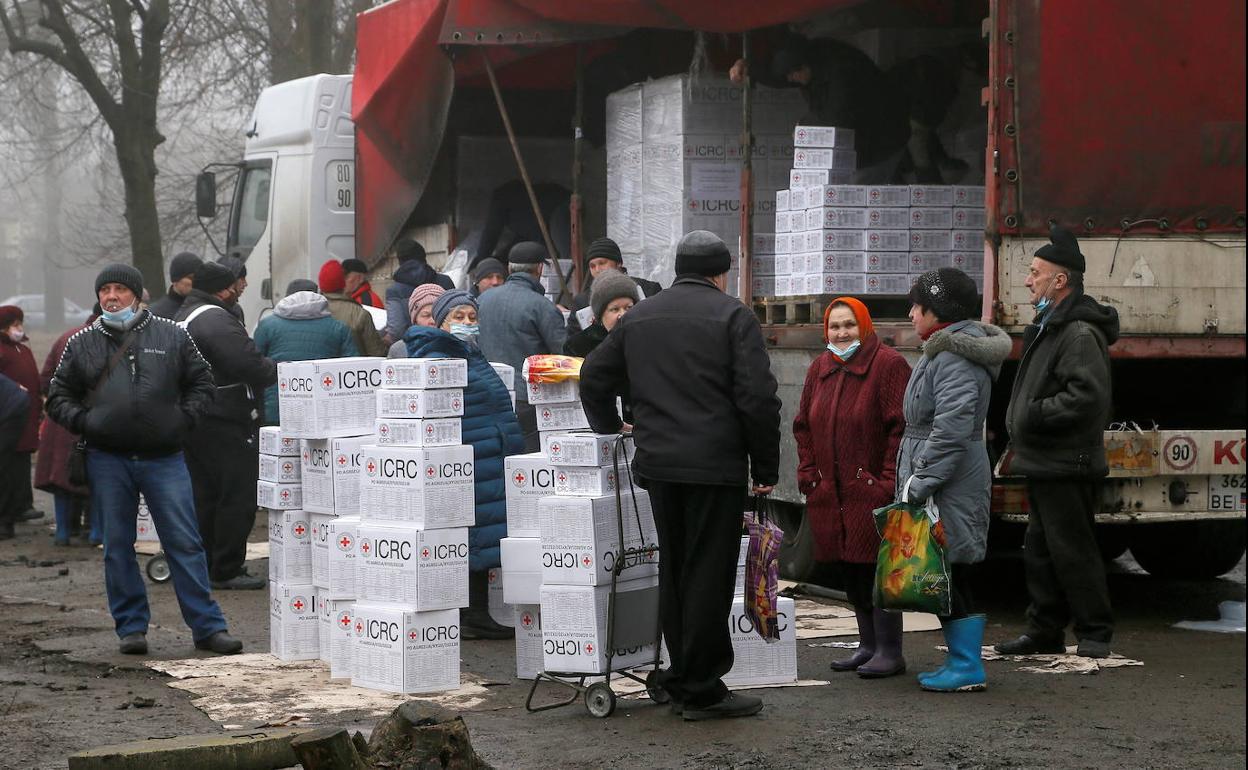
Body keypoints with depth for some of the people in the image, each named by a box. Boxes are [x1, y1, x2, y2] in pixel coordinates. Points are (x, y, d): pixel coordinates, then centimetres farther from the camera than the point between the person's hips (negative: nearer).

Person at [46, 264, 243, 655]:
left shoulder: (172, 336, 6)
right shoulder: (82, 344, 8)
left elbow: (201, 383, 13)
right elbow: (58, 396, 14)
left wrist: (184, 419, -2)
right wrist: (83, 422, -4)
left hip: (164, 458, -1)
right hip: (107, 461, 1)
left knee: (184, 542, -2)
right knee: (117, 546, 5)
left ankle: (208, 626, 1)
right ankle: (131, 626, 15)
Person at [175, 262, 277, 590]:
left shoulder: (182, 317, 18)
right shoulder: (216, 319, -17)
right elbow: (250, 365, -24)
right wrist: (277, 369, -5)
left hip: (193, 424, 10)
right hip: (226, 423, -10)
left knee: (204, 496, 15)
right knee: (238, 496, -4)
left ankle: (203, 566, 20)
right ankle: (227, 571, -3)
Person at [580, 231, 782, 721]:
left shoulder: (639, 317, 14)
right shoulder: (732, 317, -4)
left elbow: (594, 378, 21)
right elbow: (758, 398, -11)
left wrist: (609, 432, 34)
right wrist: (765, 468, -4)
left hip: (657, 463, 6)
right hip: (716, 465, -6)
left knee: (674, 571, 14)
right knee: (709, 574, -3)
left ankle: (682, 681, 19)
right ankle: (702, 690, -2)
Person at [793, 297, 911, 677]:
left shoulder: (888, 364, -7)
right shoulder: (820, 369, 14)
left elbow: (900, 427, -12)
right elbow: (803, 427, 20)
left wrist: (888, 481, -16)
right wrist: (809, 473, 9)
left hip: (871, 489, -7)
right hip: (829, 494, 7)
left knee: (874, 569, -8)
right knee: (849, 571, 11)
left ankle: (889, 652, -2)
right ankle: (868, 645, 22)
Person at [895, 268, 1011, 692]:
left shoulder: (953, 356, -16)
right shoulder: (942, 350, 18)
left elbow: (953, 425, -24)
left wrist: (923, 477, -23)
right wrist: (917, 474, 22)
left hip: (951, 484, -11)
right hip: (940, 480, 11)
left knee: (949, 573, -7)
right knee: (946, 577, 12)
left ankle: (968, 666, -3)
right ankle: (961, 660, 18)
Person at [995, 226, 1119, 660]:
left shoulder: (1080, 334, -16)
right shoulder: (1048, 328, 19)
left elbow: (1088, 396, -27)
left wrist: (1032, 415, -20)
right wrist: (1019, 440, 19)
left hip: (1067, 468, -11)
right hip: (1044, 464, 11)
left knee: (1071, 550, -6)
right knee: (1039, 551, 15)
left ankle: (1095, 635, 2)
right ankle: (1045, 632, 23)